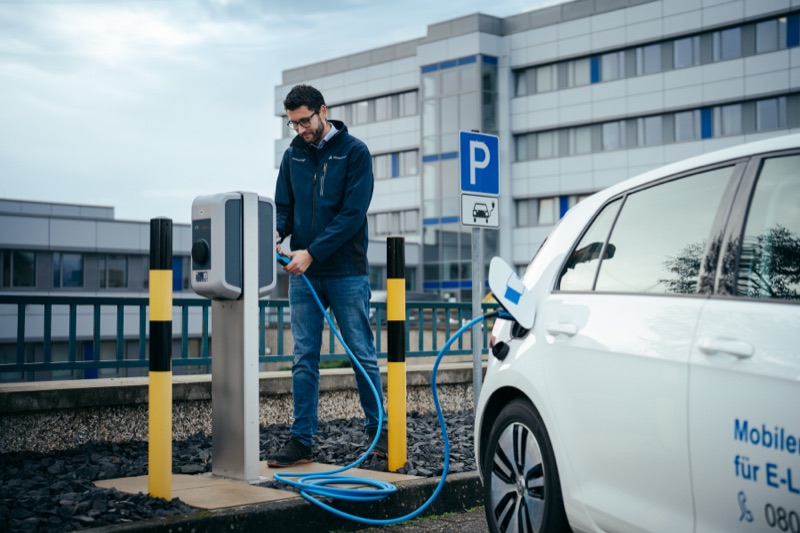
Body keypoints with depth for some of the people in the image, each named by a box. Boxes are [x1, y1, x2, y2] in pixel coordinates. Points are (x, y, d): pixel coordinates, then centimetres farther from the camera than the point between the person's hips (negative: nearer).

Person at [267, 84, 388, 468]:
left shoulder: (354, 152, -5)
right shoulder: (293, 155, 11)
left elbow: (352, 213, -12)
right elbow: (283, 205, 12)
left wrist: (312, 252, -18)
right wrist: (275, 236, -11)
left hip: (347, 273, -4)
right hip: (303, 275, 4)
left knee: (363, 355, 4)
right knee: (304, 359, 5)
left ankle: (378, 432, 16)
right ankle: (301, 441, 9)